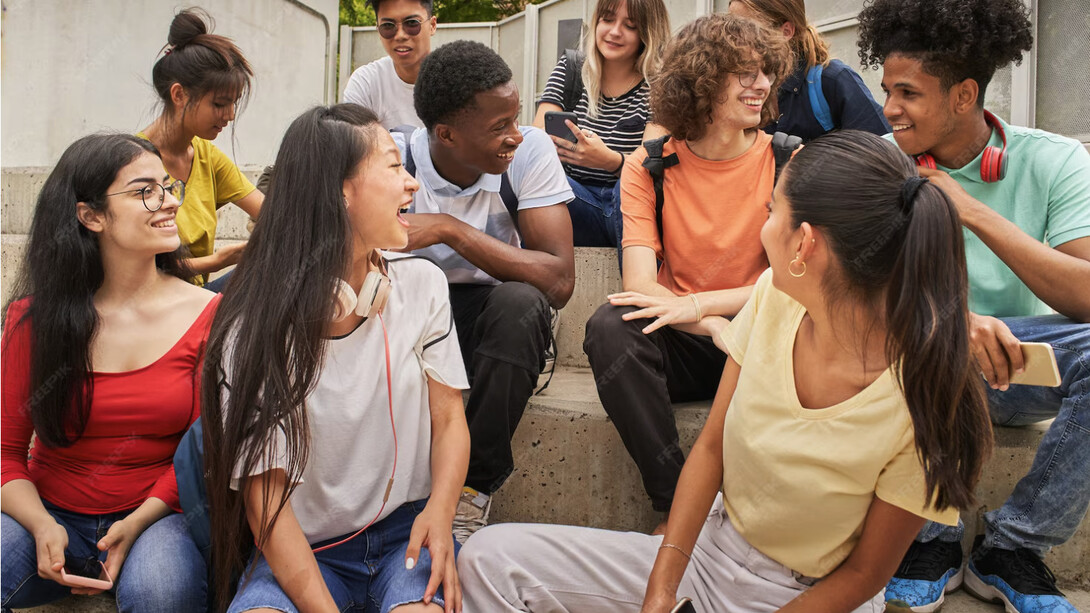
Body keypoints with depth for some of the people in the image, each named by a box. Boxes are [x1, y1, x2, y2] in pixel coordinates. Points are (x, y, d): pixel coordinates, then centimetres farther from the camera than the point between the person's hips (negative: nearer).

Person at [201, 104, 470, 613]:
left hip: (405, 532, 2)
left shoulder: (422, 284, -2)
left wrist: (440, 512, -16)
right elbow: (266, 501, -12)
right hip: (303, 551, -1)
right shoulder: (256, 328, -12)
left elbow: (448, 418, 4)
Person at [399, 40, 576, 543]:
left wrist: (450, 229, -29)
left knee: (519, 301, -35)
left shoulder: (529, 151, -15)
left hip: (495, 326, -1)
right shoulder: (396, 160, -12)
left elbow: (559, 281, -25)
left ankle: (474, 484, -17)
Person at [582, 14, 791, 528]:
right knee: (611, 326, -30)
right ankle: (676, 501, -20)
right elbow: (640, 284, -12)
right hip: (682, 348, 0)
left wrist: (697, 304, -22)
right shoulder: (650, 166, -1)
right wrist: (721, 330, -25)